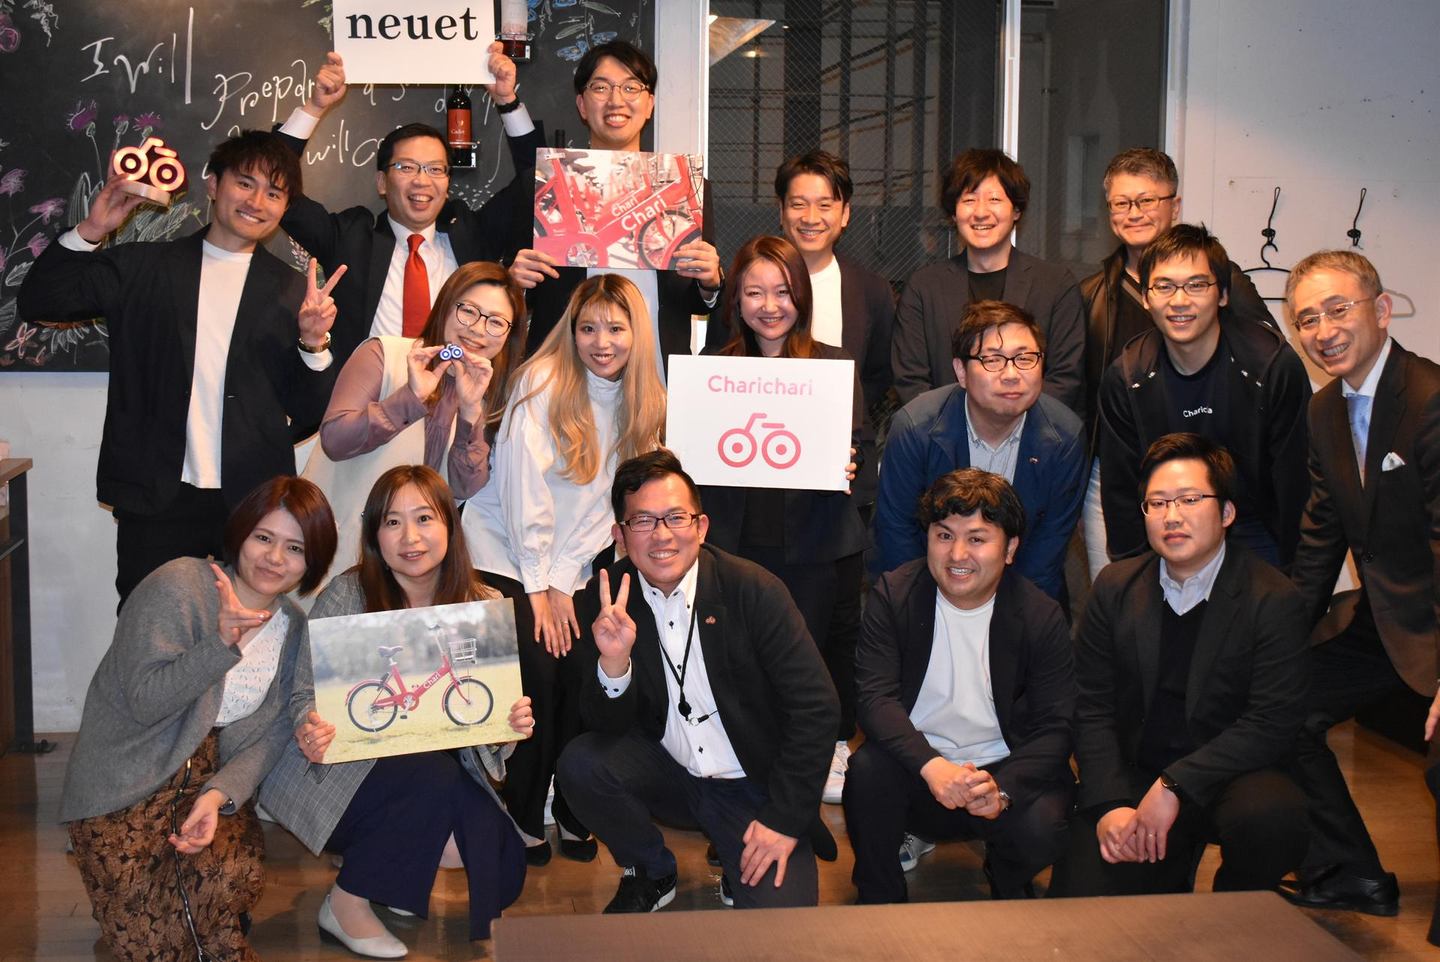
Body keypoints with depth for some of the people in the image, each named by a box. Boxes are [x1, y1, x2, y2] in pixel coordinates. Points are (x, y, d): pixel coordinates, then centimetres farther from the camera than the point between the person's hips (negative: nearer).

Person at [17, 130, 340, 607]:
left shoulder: (294, 292, 9)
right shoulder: (142, 267, 10)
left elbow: (307, 416, 7)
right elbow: (39, 300, 5)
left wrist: (314, 343, -10)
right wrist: (89, 232, -6)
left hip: (256, 502, 0)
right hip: (157, 500, 0)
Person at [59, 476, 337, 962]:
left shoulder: (294, 629, 4)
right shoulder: (178, 586, -15)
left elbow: (269, 737, -1)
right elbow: (144, 702, -19)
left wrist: (219, 794, -20)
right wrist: (220, 643, -32)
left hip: (209, 778, 4)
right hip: (122, 784, -4)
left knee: (228, 881, -27)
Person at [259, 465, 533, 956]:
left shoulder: (484, 606, -3)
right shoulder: (345, 597, -13)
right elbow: (307, 695, -10)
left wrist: (511, 725, -24)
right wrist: (310, 732, -33)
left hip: (439, 775, 4)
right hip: (344, 774, -3)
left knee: (499, 862, -20)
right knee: (434, 778, -32)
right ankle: (346, 904, -10)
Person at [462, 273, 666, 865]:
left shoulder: (643, 403, 0)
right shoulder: (545, 382, -15)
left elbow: (610, 501, 1)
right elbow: (524, 488, -16)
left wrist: (563, 582, -6)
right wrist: (538, 588, -13)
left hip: (573, 566, 4)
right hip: (507, 556, -4)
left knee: (584, 680, -7)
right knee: (538, 680, -13)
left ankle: (572, 812, 12)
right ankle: (524, 818, 5)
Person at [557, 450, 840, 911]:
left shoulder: (753, 591, -16)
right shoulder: (603, 601, -8)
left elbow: (817, 705, -15)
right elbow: (608, 725, -9)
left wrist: (784, 819, -16)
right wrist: (613, 664, -32)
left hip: (753, 788, -3)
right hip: (667, 771, 3)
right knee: (580, 765, -24)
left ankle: (738, 865, 14)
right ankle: (651, 874, 4)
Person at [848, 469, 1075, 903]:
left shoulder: (1042, 617, -7)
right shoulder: (894, 594, -6)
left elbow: (1055, 729, -10)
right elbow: (874, 697, -15)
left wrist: (1002, 790, -30)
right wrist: (931, 766, -33)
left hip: (1003, 772, 0)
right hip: (915, 768, 0)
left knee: (1042, 828, -30)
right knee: (867, 769, -31)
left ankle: (1006, 888, 10)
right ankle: (879, 900, -4)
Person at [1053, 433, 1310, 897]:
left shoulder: (1274, 600, -8)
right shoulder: (1114, 588, 3)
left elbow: (1271, 724, -14)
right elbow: (1092, 709, 2)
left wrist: (1174, 787, -23)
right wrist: (1110, 804, -13)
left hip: (1232, 772, -2)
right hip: (1132, 775, 2)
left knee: (1273, 819, -36)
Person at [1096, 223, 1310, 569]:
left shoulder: (1276, 366, -9)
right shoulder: (1124, 378, -3)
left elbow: (1294, 483, -5)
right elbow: (1120, 491, 3)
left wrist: (1285, 572, -7)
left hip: (1255, 537, -1)